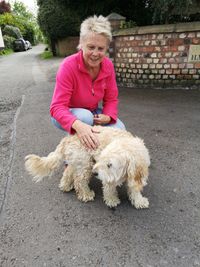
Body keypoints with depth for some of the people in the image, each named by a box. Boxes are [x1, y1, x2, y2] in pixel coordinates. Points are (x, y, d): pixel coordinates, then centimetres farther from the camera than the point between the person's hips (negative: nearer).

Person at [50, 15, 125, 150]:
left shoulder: (108, 65, -13)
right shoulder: (68, 65, -27)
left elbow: (111, 99, -4)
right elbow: (57, 107, -32)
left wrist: (108, 116, -26)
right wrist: (78, 125, -51)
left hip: (93, 112, 4)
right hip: (68, 115, -4)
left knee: (119, 128, -18)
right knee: (85, 116, -36)